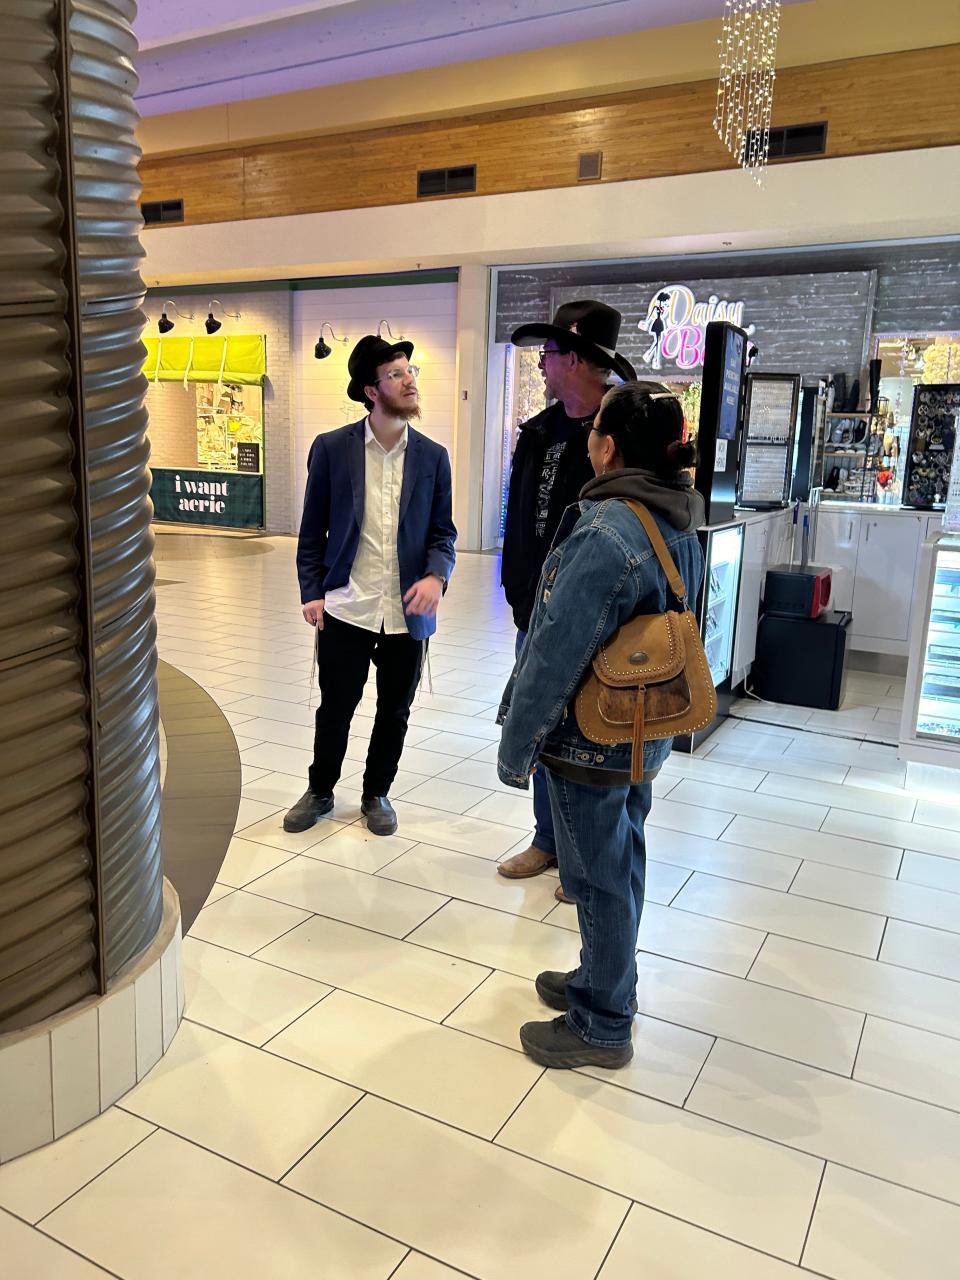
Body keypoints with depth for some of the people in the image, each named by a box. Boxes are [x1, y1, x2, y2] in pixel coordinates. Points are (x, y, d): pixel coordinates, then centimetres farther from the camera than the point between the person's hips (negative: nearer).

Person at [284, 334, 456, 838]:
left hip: (408, 611, 2)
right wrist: (312, 593, -3)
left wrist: (436, 576, -13)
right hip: (346, 608, -1)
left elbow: (442, 531, 6)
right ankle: (320, 791, 34)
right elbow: (312, 530, 3)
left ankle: (376, 794, 35)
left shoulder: (433, 457, 3)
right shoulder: (331, 448, -2)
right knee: (334, 710, 11)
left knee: (393, 713, 14)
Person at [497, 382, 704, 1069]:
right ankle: (604, 980, 44)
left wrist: (516, 747, -13)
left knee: (598, 876, 8)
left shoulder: (604, 535, -26)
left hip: (591, 742, -8)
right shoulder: (683, 526, 2)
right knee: (620, 863, 22)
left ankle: (602, 1026, 27)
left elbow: (555, 656, -24)